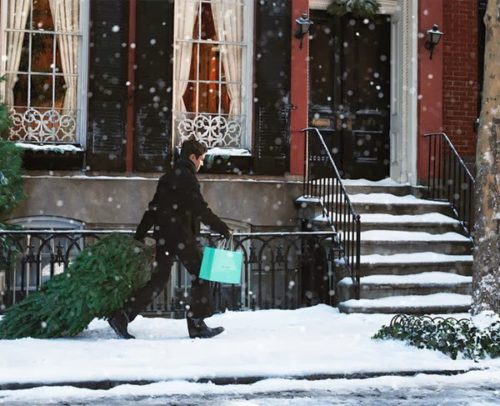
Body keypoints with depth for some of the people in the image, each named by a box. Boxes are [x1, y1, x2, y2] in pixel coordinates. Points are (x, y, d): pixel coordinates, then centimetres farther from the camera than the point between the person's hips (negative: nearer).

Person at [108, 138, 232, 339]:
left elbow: (152, 208, 19)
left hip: (164, 236, 9)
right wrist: (224, 230, -10)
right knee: (201, 275, 3)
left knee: (158, 280, 10)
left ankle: (121, 317, 5)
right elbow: (202, 210, -17)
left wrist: (139, 236, 20)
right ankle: (197, 324, 5)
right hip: (182, 237, -9)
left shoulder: (167, 177, 18)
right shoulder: (186, 178, -11)